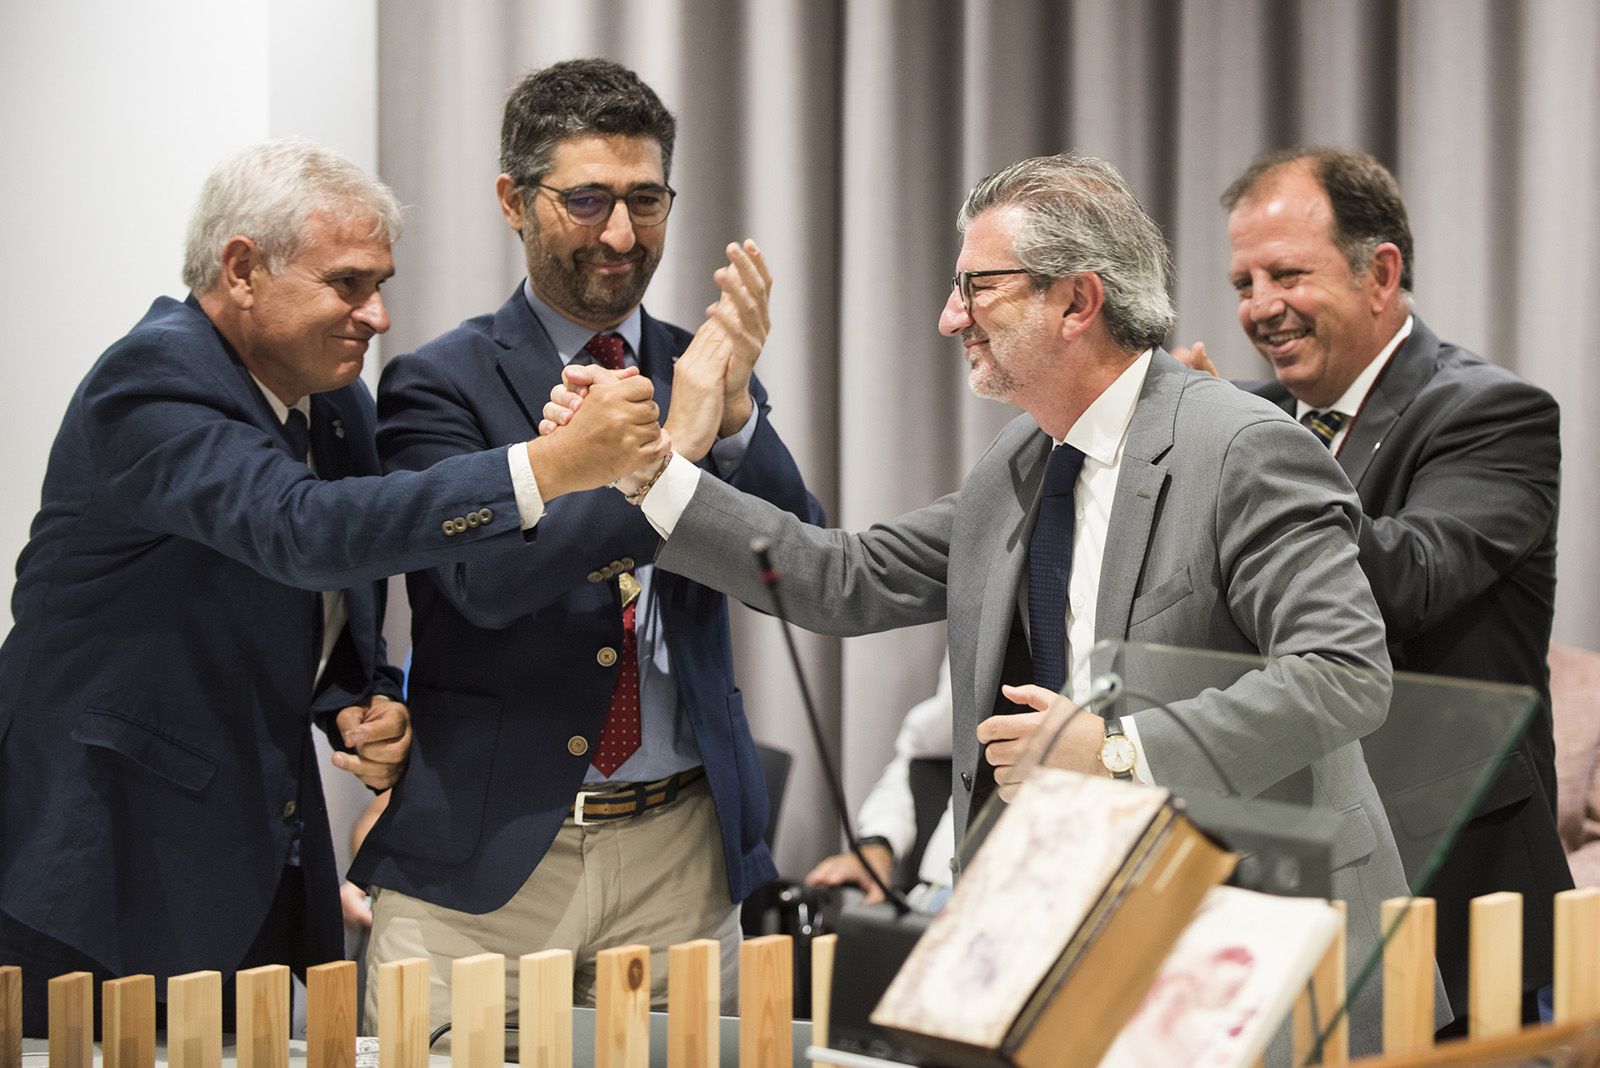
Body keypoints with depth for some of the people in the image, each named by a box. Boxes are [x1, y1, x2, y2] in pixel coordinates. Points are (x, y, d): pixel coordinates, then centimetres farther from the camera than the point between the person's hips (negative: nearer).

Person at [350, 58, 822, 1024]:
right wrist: (668, 445, -23)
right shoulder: (442, 384, -1)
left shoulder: (702, 376, 10)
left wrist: (734, 415, -18)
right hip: (482, 856, -3)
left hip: (680, 862, 3)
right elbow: (483, 574, -18)